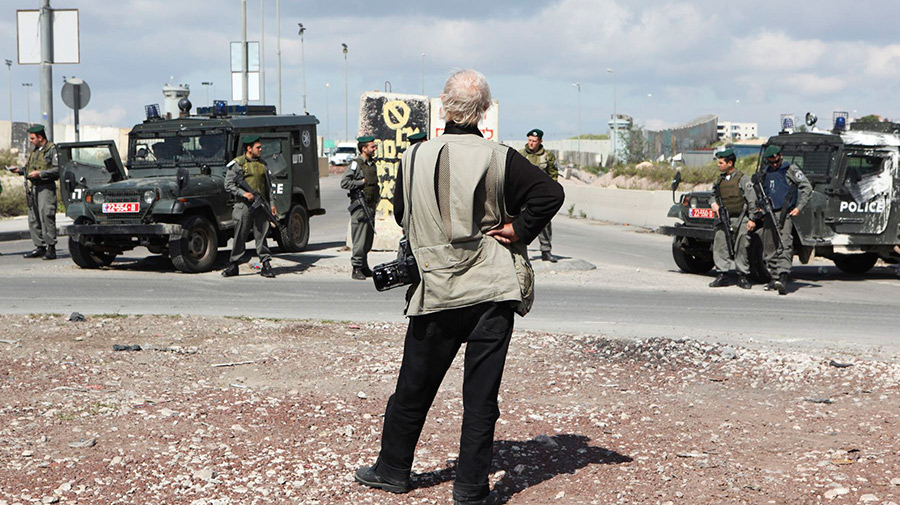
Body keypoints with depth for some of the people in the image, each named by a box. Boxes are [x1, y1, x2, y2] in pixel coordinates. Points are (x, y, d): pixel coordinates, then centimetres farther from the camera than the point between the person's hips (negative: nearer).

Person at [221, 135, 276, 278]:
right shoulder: (237, 164, -2)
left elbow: (268, 186, 20)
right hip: (244, 206, -4)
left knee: (262, 235, 3)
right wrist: (244, 194, -16)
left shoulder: (262, 164, 14)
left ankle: (266, 265, 4)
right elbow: (228, 185, -5)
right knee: (240, 237, 0)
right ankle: (233, 266, 9)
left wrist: (271, 203, 12)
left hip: (261, 205, 4)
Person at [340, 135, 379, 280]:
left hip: (371, 206, 8)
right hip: (360, 206, -8)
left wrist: (377, 198, 16)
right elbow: (344, 182, -15)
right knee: (360, 239, -8)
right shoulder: (356, 164, -8)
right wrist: (362, 182, -13)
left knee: (369, 238, 10)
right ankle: (356, 269, -4)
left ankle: (364, 267, 18)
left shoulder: (372, 164, 16)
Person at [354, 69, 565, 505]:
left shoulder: (413, 158, -1)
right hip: (492, 291, -2)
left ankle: (392, 469, 28)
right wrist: (518, 231, -4)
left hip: (436, 290, 2)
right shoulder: (499, 159, -8)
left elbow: (402, 215, 11)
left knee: (414, 386, 15)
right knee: (481, 393, 3)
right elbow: (551, 194, -14)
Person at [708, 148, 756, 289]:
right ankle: (721, 275, 2)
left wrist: (752, 219, -10)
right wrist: (713, 203, 1)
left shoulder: (742, 179, -6)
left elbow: (752, 200, -6)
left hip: (740, 219, -5)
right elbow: (713, 195, 24)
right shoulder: (720, 179, 10)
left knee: (741, 248, -1)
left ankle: (742, 276, 8)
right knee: (720, 245, -3)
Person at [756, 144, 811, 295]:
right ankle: (774, 278, 15)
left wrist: (799, 207, -9)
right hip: (769, 215, 6)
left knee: (785, 244, -19)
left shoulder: (791, 169, 0)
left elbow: (807, 188, -2)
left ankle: (783, 278, -31)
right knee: (769, 247, 5)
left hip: (785, 213, -6)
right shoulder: (766, 173, 17)